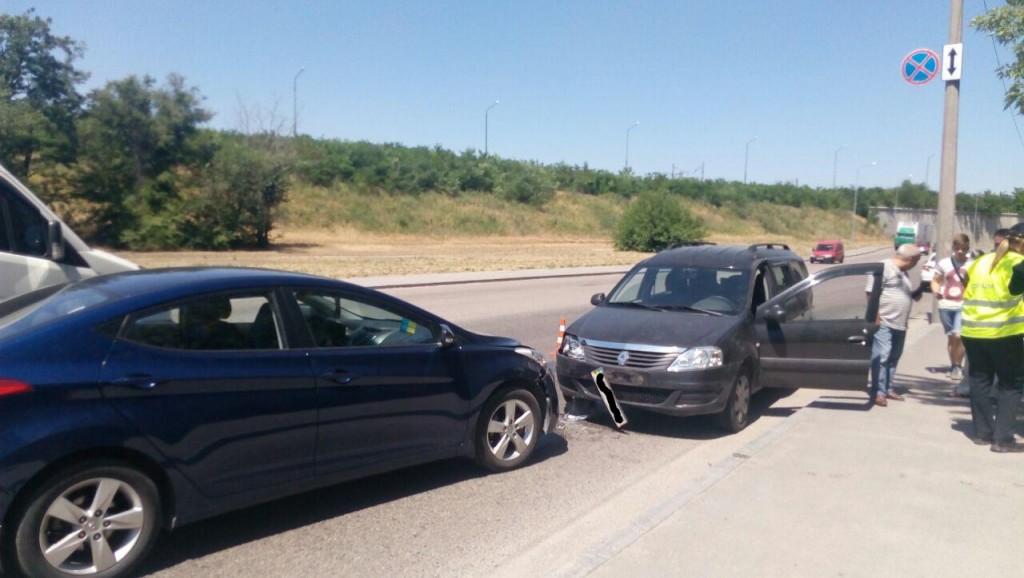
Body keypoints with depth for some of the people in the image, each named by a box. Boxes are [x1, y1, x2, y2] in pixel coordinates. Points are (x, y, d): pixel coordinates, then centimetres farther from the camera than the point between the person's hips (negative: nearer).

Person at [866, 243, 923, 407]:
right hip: (883, 322, -9)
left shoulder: (904, 273, 20)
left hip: (900, 324, 9)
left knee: (893, 357, 13)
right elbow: (871, 292, -14)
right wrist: (875, 315, -18)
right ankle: (878, 392, -9)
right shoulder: (883, 267, -8)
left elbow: (915, 296, 30)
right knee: (881, 356, -11)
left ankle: (888, 389, 22)